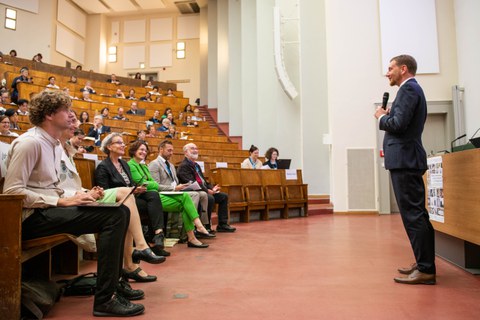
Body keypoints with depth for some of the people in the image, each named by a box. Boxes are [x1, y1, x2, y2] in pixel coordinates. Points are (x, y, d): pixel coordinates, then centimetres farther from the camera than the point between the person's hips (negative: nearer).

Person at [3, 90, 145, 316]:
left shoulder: (55, 146, 16)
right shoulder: (29, 142, -12)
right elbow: (12, 191, -18)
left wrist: (76, 196, 1)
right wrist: (62, 201, -20)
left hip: (49, 210, 9)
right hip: (32, 217, -9)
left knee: (121, 211, -4)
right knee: (114, 216, -23)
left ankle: (112, 282, 6)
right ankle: (105, 299, -18)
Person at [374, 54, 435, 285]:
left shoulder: (408, 88, -9)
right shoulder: (411, 89, 22)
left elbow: (398, 124, -19)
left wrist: (382, 117, -2)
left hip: (404, 160, -11)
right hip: (406, 159, 11)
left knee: (413, 214, -9)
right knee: (415, 214, 13)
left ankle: (425, 270, -4)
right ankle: (424, 263, 23)